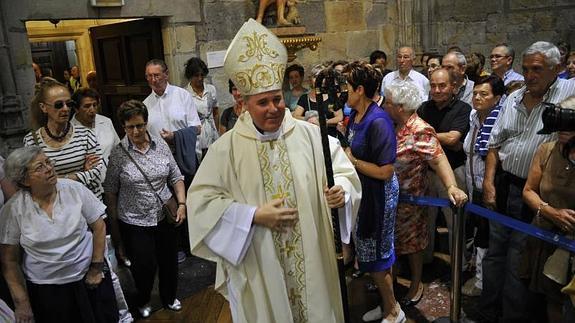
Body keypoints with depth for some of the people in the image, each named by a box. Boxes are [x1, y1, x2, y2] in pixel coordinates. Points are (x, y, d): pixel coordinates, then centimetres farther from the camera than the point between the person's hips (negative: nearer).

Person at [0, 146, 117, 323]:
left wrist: (97, 268, -4)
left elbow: (99, 227, -2)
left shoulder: (75, 189, -10)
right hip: (45, 291, 0)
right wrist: (21, 303, -4)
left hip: (88, 279, 1)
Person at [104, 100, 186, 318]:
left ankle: (169, 297, 43)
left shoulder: (161, 145, -1)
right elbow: (110, 193, -5)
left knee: (169, 261, 15)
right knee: (144, 267, 6)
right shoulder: (117, 154, -10)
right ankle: (143, 301, 39)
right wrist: (114, 226, -2)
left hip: (164, 217, 3)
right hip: (134, 222, -3)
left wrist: (182, 203, -5)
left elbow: (176, 177, 6)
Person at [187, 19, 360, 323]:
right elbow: (201, 200, -10)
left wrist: (340, 190, -19)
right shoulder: (226, 147, -9)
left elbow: (343, 171, 4)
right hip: (257, 266, -1)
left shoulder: (310, 134, -3)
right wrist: (254, 215, -18)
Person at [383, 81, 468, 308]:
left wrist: (451, 187, -44)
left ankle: (416, 285, 35)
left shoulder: (420, 132, -23)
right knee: (392, 240, 22)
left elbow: (439, 160, -31)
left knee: (412, 242, 13)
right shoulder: (394, 126, 0)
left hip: (410, 198, -7)